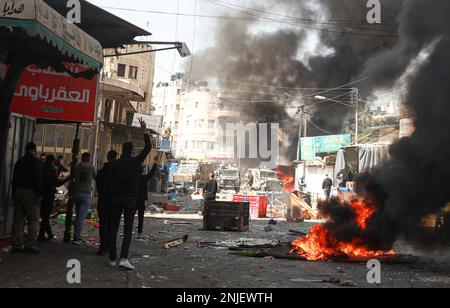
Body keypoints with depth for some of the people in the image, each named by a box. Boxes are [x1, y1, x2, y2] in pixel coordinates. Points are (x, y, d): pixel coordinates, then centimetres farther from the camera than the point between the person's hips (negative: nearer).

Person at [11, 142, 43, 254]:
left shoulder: (19, 162, 16)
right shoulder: (35, 161, -5)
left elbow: (14, 179, 16)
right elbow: (38, 179, -14)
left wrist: (14, 194, 18)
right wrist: (39, 193, -12)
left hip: (17, 191, 7)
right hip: (30, 192, -7)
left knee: (18, 219, 8)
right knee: (33, 220, -4)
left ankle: (17, 245, 9)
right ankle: (29, 245, -9)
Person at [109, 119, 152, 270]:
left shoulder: (116, 164, 3)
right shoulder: (136, 162, -2)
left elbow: (112, 180, 4)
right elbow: (148, 147, 4)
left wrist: (114, 194, 12)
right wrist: (144, 130, 9)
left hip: (116, 198, 2)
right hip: (131, 199, -2)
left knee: (113, 228, 9)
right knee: (128, 230, -2)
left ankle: (113, 259, 13)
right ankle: (124, 258, -16)